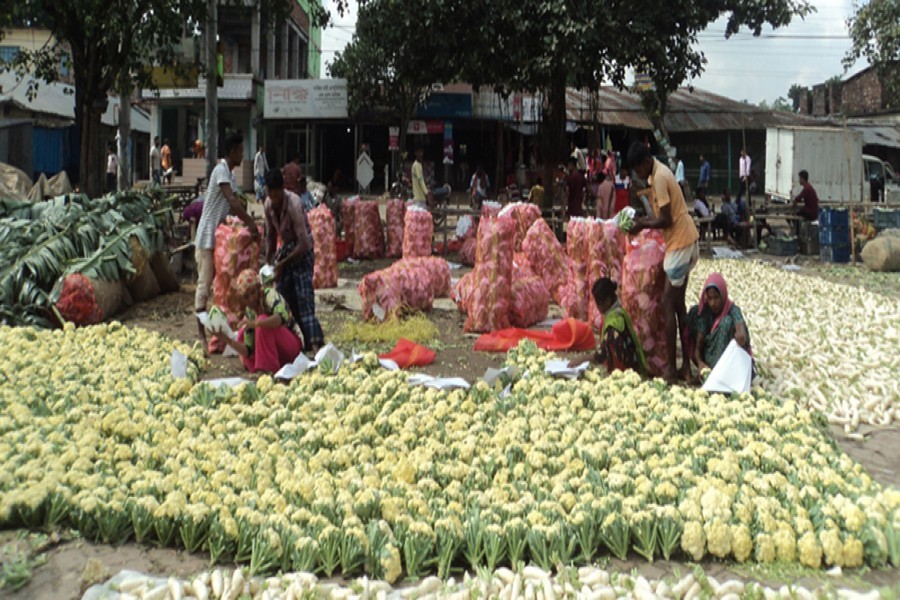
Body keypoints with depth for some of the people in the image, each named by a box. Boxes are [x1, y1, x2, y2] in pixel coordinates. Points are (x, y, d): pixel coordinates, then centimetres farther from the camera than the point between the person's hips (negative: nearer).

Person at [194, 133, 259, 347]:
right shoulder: (221, 170, -16)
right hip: (207, 237, -10)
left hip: (220, 237, 10)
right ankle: (202, 334, -2)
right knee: (204, 285, -6)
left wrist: (249, 223, -2)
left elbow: (235, 204, 10)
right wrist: (251, 223, -27)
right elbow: (232, 201, -27)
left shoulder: (231, 174, 14)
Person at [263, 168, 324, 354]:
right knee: (282, 294, 6)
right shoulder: (269, 204, -5)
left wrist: (282, 263, -23)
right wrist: (268, 263, 4)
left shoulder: (293, 204, -27)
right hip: (286, 248, 7)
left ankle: (315, 344, -25)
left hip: (302, 251, -7)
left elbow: (304, 244, -27)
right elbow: (271, 236, 9)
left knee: (304, 298, -17)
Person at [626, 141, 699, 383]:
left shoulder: (659, 177, -19)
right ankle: (686, 363, 18)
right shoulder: (658, 173, 12)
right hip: (685, 240, 10)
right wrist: (645, 219, 5)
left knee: (668, 304, -6)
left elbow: (666, 220, -20)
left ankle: (670, 367, -1)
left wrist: (643, 225, -8)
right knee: (678, 302, 12)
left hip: (680, 243, -10)